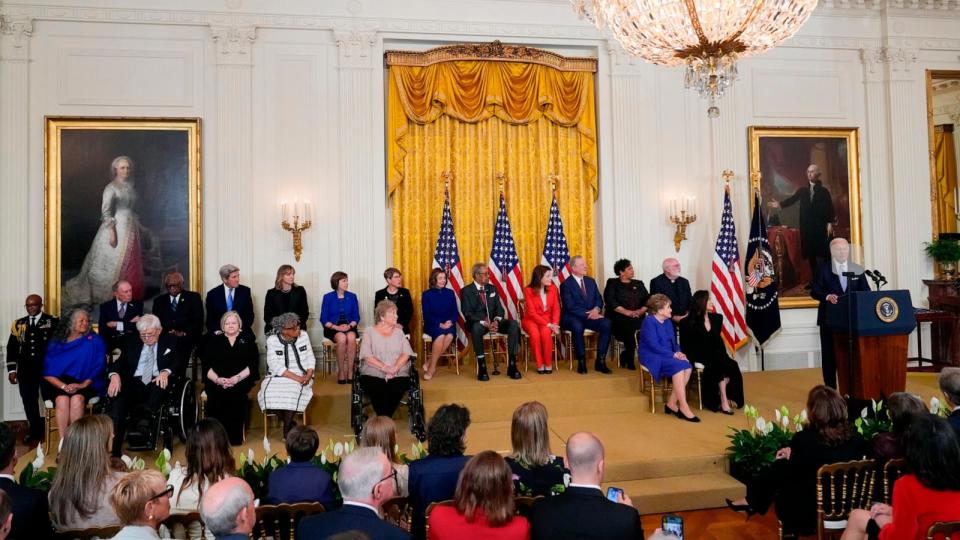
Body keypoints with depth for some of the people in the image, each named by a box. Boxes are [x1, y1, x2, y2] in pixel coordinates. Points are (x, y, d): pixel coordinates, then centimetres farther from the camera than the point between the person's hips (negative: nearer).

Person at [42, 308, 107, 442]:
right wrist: (63, 386, -13)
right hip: (59, 384, 1)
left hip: (84, 384, -1)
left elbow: (98, 367, 2)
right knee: (62, 400, -31)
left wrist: (84, 384, -14)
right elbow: (48, 373, 4)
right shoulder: (55, 343, 12)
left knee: (77, 399, -32)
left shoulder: (95, 341, 11)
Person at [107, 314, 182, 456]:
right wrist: (115, 375, -12)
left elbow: (178, 362, 1)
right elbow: (119, 364, 12)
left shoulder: (170, 342, 14)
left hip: (158, 382, -1)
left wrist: (166, 372, -21)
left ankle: (146, 417, -52)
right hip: (134, 383, 2)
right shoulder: (131, 344, 21)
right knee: (117, 403, -27)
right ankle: (114, 451, -29)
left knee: (160, 383, -36)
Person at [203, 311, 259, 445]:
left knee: (234, 392, -32)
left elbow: (253, 363, 4)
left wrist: (236, 378, -11)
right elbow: (206, 364, 8)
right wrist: (217, 379, -11)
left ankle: (234, 436, -26)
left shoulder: (248, 339, 15)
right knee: (215, 394, -30)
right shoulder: (214, 340, 19)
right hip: (217, 382, 1)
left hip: (241, 381, -1)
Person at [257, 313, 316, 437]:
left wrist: (308, 375, -17)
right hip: (277, 376, 0)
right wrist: (296, 378, -23)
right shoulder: (272, 340, -5)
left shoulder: (303, 335, 2)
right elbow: (275, 366, -14)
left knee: (294, 392, -33)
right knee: (270, 393, -31)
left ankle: (287, 427, -10)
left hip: (301, 376, 1)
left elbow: (310, 359, 3)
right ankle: (291, 424, -8)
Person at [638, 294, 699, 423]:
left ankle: (672, 404, -16)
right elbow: (654, 346, -20)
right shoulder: (649, 322, -11)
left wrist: (678, 352, -4)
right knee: (678, 367, -31)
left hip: (666, 356, 8)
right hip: (652, 357, -8)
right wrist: (673, 355, -20)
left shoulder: (668, 322, 16)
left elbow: (674, 342, 18)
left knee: (688, 366, -20)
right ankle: (684, 407, -27)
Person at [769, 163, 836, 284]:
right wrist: (780, 204, -17)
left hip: (820, 228, -3)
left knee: (821, 254, -7)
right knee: (810, 254, 5)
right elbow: (792, 199, 0)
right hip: (806, 227, 3)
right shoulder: (802, 190, 11)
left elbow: (830, 208, 0)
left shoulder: (824, 191, 4)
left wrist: (830, 222, -10)